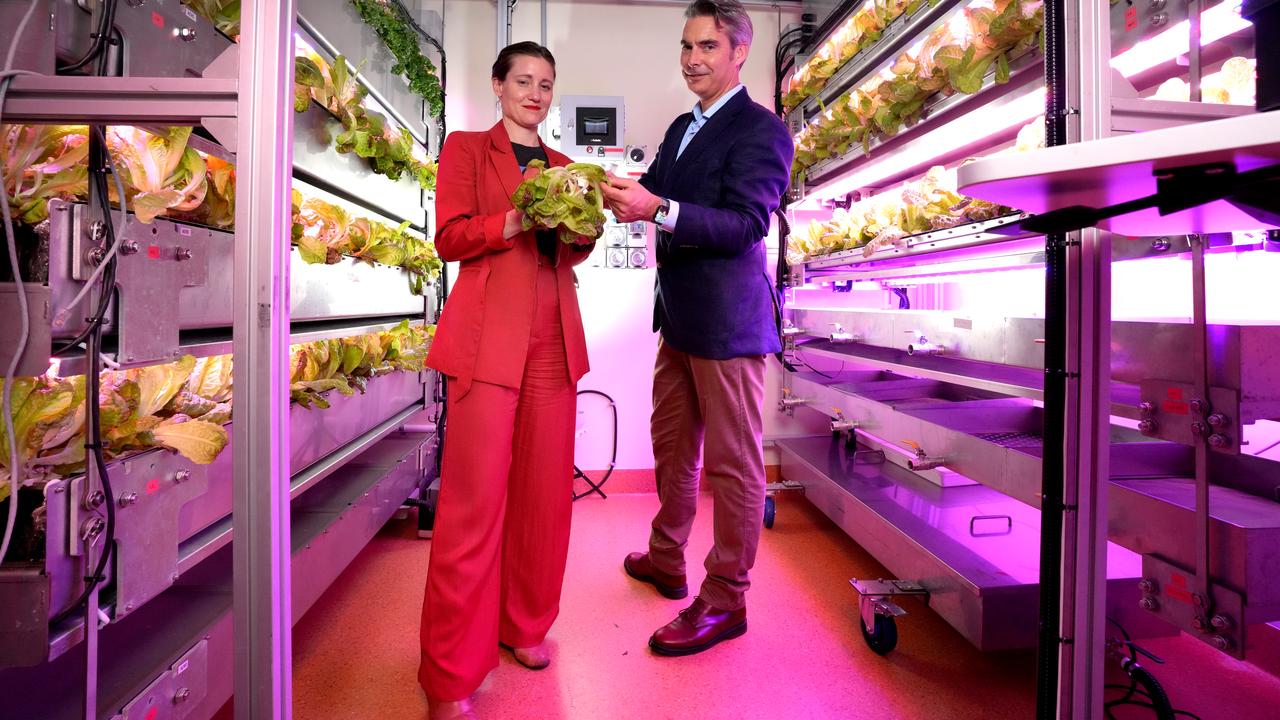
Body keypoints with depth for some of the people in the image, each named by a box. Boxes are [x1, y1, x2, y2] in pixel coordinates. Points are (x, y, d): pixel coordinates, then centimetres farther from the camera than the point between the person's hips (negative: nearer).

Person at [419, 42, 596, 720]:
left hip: (553, 338, 5)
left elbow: (571, 251, 19)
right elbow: (449, 237, 0)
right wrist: (516, 219, -15)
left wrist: (582, 227, -3)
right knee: (475, 496, -7)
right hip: (489, 334, -5)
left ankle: (525, 625, 24)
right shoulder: (465, 148, 11)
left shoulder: (562, 166, 23)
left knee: (544, 488, 4)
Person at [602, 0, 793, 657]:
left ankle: (725, 601, 15)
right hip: (679, 315, 9)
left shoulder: (761, 130, -9)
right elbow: (651, 192, 13)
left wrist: (657, 209, -33)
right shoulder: (681, 128, 18)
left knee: (732, 464, 1)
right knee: (671, 445, 20)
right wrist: (617, 195, -10)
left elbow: (746, 223, -21)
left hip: (727, 320, -9)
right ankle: (666, 561, 39)